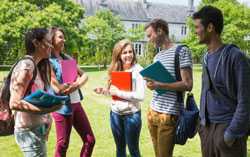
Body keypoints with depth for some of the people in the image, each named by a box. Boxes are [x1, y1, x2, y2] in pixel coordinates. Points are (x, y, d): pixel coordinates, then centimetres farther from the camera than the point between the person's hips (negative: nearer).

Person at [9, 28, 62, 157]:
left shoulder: (36, 66, 11)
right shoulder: (26, 66, -17)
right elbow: (14, 103, -21)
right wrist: (45, 109, -28)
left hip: (37, 129, 9)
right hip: (30, 131, -9)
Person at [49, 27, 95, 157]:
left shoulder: (67, 58, 10)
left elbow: (84, 76, 8)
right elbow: (58, 89, -19)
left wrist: (77, 84, -14)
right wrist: (76, 82, -5)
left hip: (76, 104, 7)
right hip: (62, 107, -7)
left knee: (90, 140, 10)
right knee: (62, 145, 7)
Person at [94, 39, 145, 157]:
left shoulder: (138, 70, -12)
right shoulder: (115, 70, 2)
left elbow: (140, 96, -21)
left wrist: (118, 92, -19)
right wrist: (104, 91, -6)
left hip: (132, 115, -5)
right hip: (115, 114, 5)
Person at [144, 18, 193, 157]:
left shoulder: (181, 51, -7)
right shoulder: (157, 56, 16)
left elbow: (187, 85, -14)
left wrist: (158, 85, -19)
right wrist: (150, 82, 1)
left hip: (169, 114, -7)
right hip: (153, 111, 7)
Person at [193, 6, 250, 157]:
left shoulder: (235, 56, -14)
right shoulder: (207, 57, 9)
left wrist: (233, 132, -17)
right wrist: (202, 121, 12)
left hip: (227, 127, -7)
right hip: (207, 127, 7)